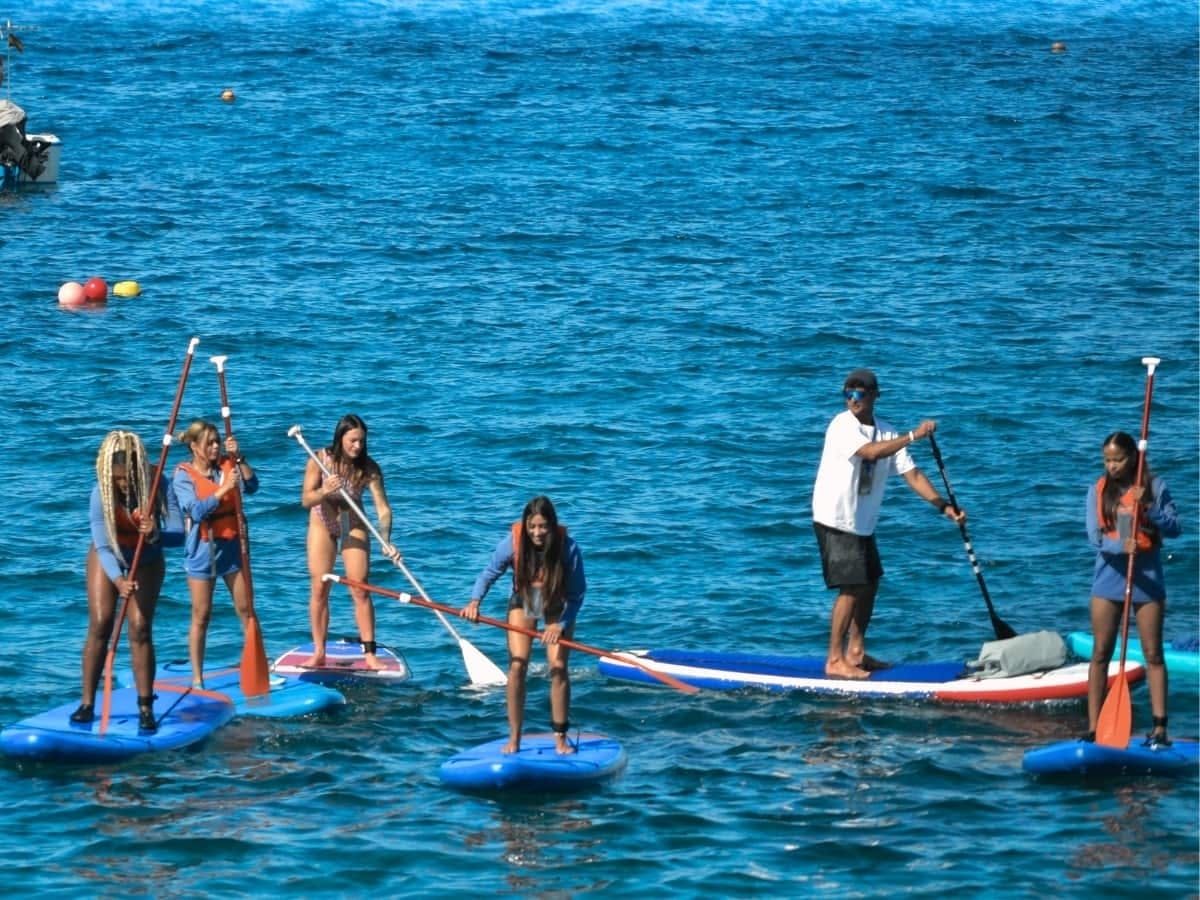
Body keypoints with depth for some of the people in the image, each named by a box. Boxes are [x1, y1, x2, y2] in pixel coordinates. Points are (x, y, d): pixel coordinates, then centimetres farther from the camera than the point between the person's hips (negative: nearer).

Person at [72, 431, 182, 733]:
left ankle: (145, 708, -3)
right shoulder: (101, 494, -29)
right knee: (100, 625, -8)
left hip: (146, 563, 0)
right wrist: (118, 580, -51)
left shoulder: (158, 487, -28)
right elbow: (103, 547, -33)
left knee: (140, 629, -7)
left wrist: (156, 534, -53)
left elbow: (178, 535, -31)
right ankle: (87, 704, -2)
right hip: (108, 561, 0)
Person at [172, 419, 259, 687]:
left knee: (246, 610, 7)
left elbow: (251, 485, -11)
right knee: (201, 616, 1)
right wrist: (224, 488, -27)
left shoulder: (227, 465, 3)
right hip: (203, 547, -4)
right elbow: (197, 510, -18)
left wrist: (239, 457, -22)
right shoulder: (183, 475, -7)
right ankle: (197, 678, 7)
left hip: (232, 544, 4)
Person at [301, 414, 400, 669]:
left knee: (360, 590, -6)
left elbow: (383, 508, -25)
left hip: (353, 525, 0)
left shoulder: (369, 468, -21)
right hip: (322, 525, 0)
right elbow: (306, 500, -20)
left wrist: (386, 541, -39)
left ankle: (369, 653, -4)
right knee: (319, 589, 1)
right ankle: (318, 653, 8)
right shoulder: (320, 460, -21)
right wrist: (324, 491, -41)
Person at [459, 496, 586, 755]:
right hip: (523, 602, 1)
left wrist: (561, 625, -32)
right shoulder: (512, 543, -27)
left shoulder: (568, 548, -30)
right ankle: (514, 738, -2)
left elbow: (576, 594, -22)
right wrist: (475, 601, -28)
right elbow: (490, 573, -12)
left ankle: (560, 737, 2)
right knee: (517, 666, -10)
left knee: (558, 667, -10)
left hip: (557, 607, -1)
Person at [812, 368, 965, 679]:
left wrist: (943, 505, -6)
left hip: (862, 522, 9)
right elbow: (870, 452, -34)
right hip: (835, 520, -9)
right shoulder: (842, 426, -16)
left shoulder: (887, 433, 7)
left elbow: (911, 473, 4)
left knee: (869, 583, 14)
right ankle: (835, 661, -8)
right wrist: (913, 436, -38)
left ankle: (855, 653, 25)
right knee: (850, 589, -12)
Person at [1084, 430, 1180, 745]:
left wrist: (1148, 508, -22)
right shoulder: (1098, 490, 0)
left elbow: (1174, 528, -6)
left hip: (1147, 577, -1)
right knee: (1101, 653, 3)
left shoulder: (1154, 487, -2)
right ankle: (1093, 728, 6)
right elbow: (1095, 536, -9)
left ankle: (1160, 727, 2)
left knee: (1153, 653, 1)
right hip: (1109, 575, 1)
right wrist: (1121, 546, -28)